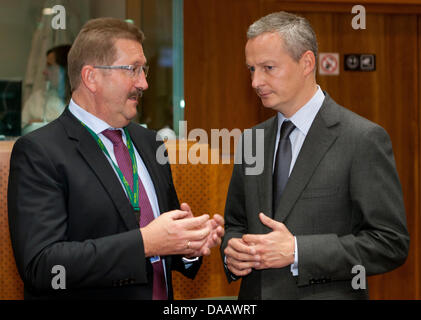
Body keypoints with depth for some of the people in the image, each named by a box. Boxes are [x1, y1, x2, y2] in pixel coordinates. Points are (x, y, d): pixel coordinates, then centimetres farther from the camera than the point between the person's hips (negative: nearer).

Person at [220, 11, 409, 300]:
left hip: (327, 293, -5)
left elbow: (391, 243, -15)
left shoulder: (364, 139, -13)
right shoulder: (252, 141, 5)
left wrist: (297, 252, -21)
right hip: (255, 292, 5)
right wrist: (231, 251, -8)